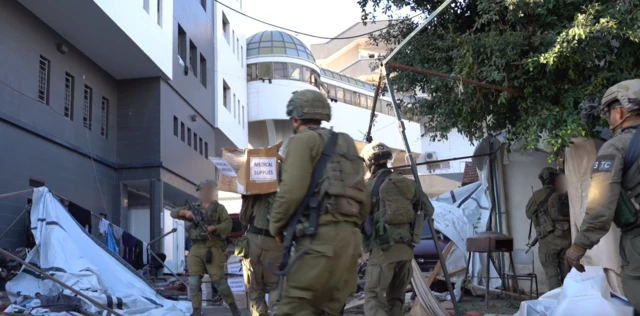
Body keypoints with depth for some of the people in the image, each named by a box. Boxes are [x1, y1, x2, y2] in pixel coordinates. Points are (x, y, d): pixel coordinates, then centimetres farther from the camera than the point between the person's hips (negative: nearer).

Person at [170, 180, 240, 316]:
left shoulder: (219, 208, 9)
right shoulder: (193, 207, 17)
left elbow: (227, 225, -3)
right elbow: (173, 212, 9)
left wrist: (213, 228, -20)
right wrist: (185, 212, -11)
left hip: (212, 249, -2)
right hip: (196, 249, 3)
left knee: (219, 281, -2)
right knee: (194, 282, -5)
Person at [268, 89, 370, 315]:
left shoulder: (303, 140, 1)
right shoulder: (346, 145, 25)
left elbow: (293, 189, -12)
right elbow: (364, 200, 21)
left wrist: (276, 225, 3)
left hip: (321, 236, -8)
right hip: (350, 237, 8)